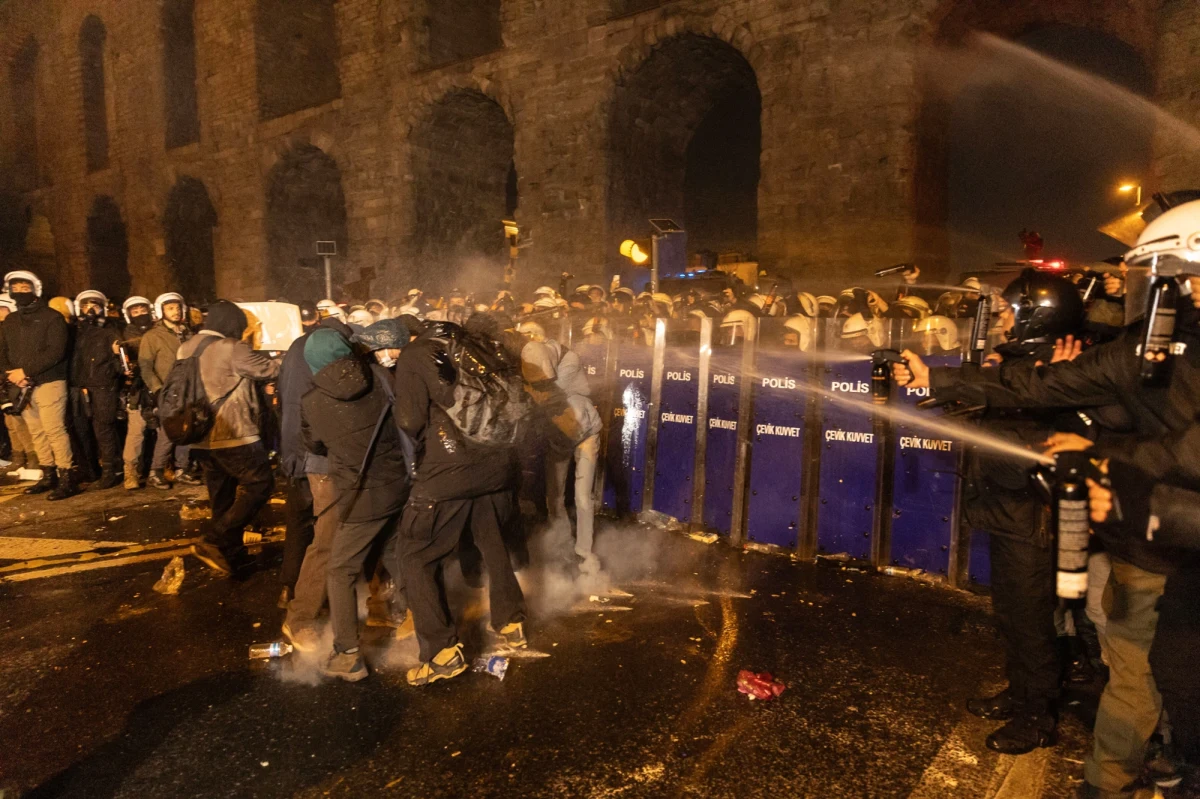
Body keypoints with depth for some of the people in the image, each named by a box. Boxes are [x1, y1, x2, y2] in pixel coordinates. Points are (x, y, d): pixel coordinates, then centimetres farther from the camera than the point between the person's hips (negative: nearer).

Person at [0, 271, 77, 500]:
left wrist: (25, 371, -18)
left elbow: (56, 351, -14)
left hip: (48, 382, -6)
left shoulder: (52, 317, -4)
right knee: (36, 432, 9)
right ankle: (48, 476, 17)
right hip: (23, 386, 6)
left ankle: (66, 480, -7)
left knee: (54, 430, -10)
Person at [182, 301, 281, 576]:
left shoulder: (186, 349, 11)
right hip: (232, 434, -9)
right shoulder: (231, 348, -13)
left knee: (223, 496, 16)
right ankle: (213, 541, -9)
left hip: (201, 435, 9)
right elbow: (271, 370, -4)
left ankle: (231, 554, 22)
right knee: (259, 484, -2)